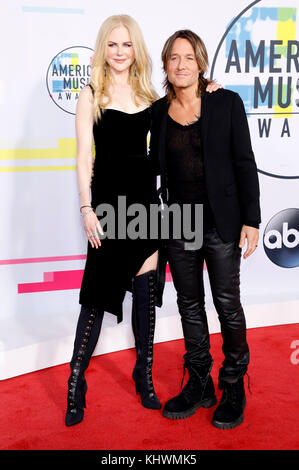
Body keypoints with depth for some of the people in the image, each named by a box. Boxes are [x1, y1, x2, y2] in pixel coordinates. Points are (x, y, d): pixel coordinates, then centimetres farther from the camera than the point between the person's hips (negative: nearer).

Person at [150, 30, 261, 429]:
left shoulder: (226, 103, -3)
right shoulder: (158, 111, 6)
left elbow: (244, 164, -4)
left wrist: (251, 220, -10)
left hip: (220, 219, -3)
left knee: (227, 303, 4)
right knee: (190, 305, 11)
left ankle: (234, 388, 22)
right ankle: (199, 385, 27)